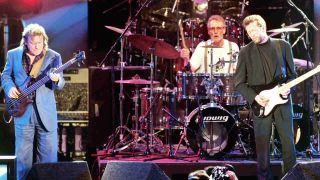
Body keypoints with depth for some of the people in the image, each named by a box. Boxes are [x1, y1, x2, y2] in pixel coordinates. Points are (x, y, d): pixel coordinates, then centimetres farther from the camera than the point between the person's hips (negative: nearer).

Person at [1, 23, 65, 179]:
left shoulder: (53, 57, 0)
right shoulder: (13, 54, 4)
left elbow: (60, 84, -4)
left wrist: (56, 80, -27)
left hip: (46, 113, -1)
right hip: (22, 111, 1)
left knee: (49, 153, 2)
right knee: (23, 154, 5)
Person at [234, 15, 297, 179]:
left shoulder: (283, 46, 5)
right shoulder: (245, 52, 2)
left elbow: (292, 73, 9)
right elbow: (239, 83, 2)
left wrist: (287, 88, -11)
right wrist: (255, 97, -12)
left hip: (282, 101, 1)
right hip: (260, 105, -1)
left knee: (288, 142, 2)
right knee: (262, 146, 1)